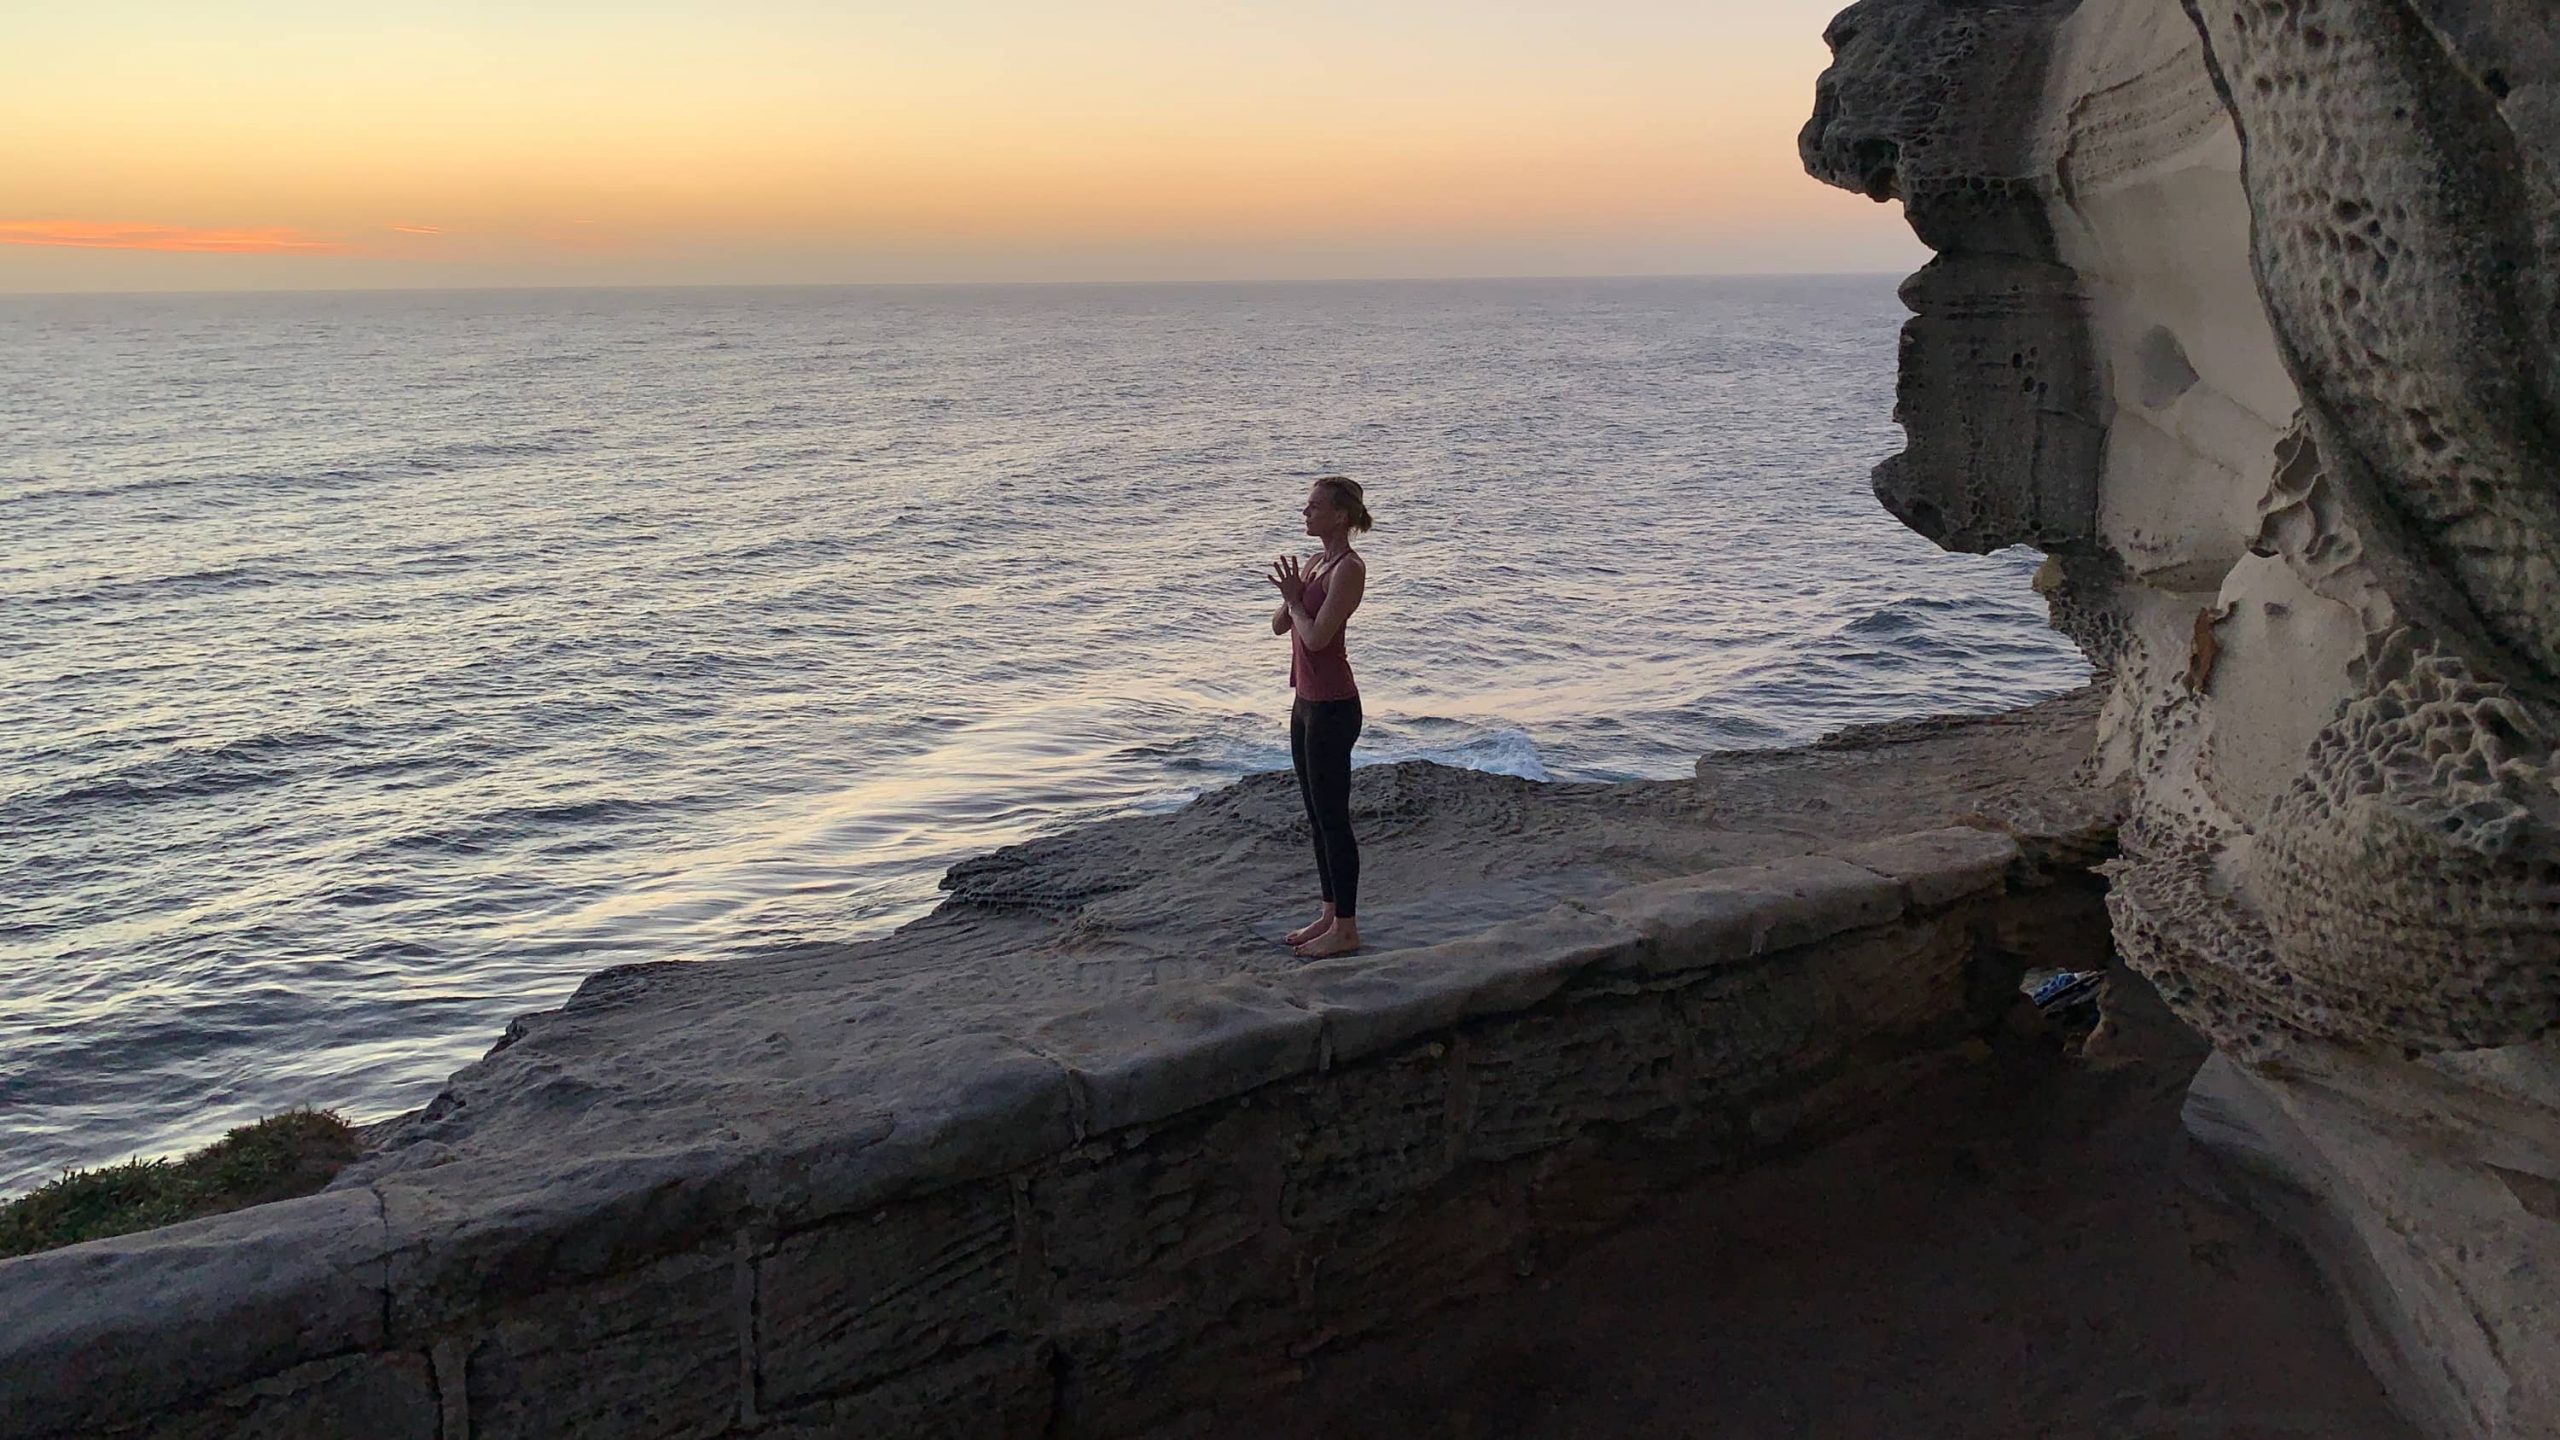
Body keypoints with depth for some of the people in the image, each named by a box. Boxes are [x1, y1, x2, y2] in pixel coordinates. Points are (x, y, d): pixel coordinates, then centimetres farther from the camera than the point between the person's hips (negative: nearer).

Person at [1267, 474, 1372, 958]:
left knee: (1332, 816, -2)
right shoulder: (1313, 563, 12)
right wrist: (1289, 595, -4)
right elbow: (1280, 626, 14)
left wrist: (1295, 597, -8)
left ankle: (1345, 928, 7)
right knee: (1317, 815, 15)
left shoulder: (1349, 568, -16)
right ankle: (1330, 913, 26)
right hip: (1307, 700, 10)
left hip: (1332, 706, -10)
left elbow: (1317, 636, -22)